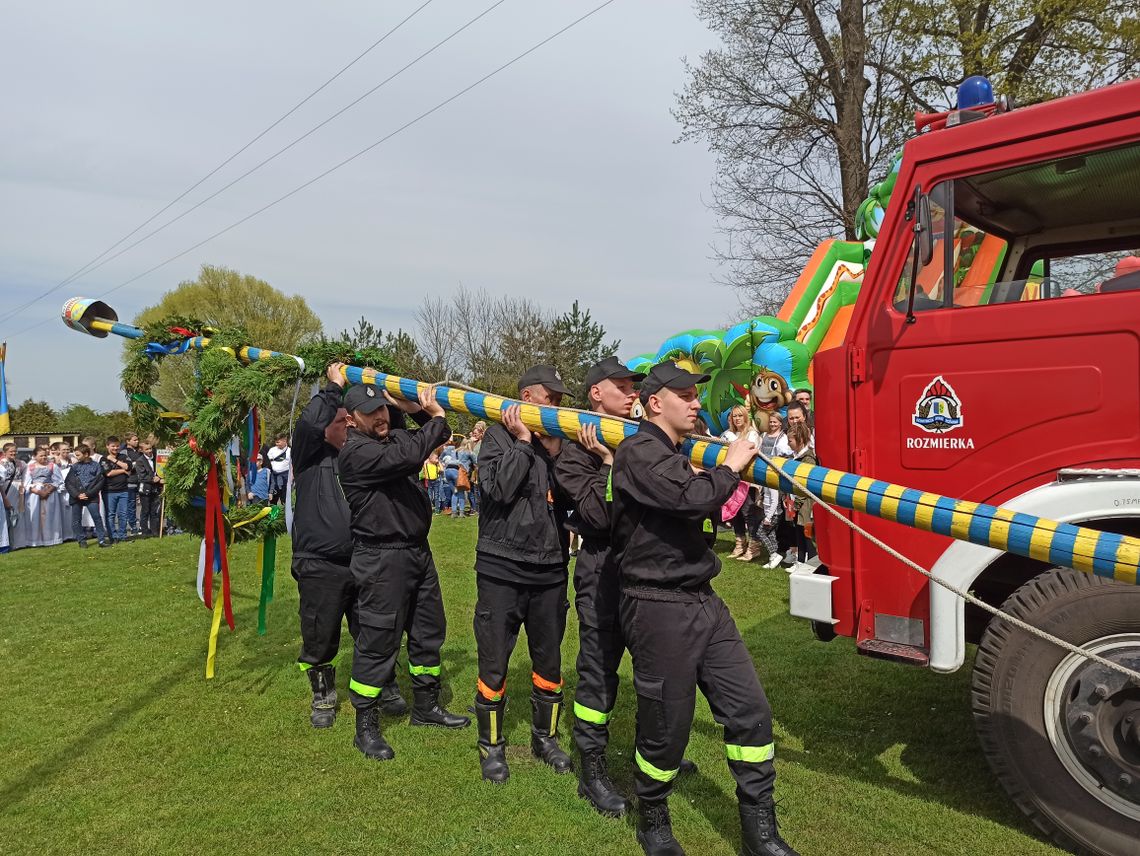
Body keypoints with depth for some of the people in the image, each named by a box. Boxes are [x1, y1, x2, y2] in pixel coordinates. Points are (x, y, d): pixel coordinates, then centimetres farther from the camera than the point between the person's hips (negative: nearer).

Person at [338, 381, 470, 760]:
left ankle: (426, 706, 35)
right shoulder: (355, 451, -15)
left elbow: (440, 435, 24)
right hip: (382, 560, -9)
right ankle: (366, 727, 15)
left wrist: (416, 410, 7)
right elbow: (407, 457, -30)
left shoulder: (395, 438, 10)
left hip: (418, 551, 9)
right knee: (377, 642, -1)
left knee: (429, 631, 18)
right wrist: (436, 416, -18)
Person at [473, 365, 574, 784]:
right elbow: (498, 488, -19)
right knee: (494, 665, 6)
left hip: (550, 568, 4)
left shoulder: (558, 442, 8)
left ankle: (545, 737, 35)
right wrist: (523, 441, -14)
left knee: (549, 661, 16)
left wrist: (554, 451, -10)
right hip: (502, 567, -4)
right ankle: (491, 745, 25)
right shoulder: (499, 435, -4)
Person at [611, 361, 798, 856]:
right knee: (666, 725, 5)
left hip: (702, 601, 9)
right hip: (659, 607, -9)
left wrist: (731, 470, 12)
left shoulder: (677, 454, 17)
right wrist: (729, 467, -10)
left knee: (749, 710, 7)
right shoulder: (639, 452, -13)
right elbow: (691, 499, -27)